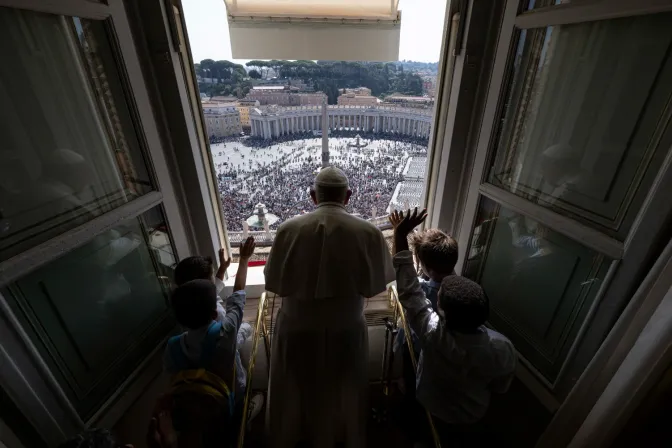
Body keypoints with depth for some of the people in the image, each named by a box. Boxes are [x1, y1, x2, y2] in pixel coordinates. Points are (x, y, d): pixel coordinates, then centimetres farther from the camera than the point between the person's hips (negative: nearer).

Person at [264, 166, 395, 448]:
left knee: (297, 386, 28)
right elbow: (373, 285, -5)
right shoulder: (368, 232, -17)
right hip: (345, 329, 0)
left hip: (297, 327, 1)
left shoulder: (289, 229, -16)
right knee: (341, 388, 28)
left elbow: (275, 283, -7)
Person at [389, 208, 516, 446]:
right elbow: (500, 387, -15)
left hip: (434, 408, -2)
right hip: (473, 411, 3)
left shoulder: (432, 333, -46)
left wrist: (400, 234, -40)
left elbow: (409, 290, -41)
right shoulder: (503, 349, -37)